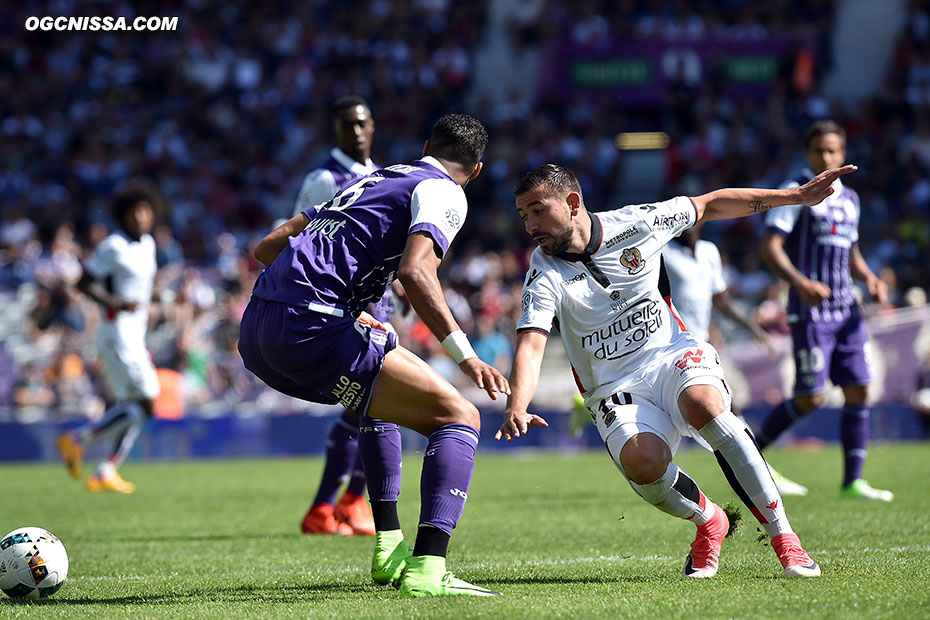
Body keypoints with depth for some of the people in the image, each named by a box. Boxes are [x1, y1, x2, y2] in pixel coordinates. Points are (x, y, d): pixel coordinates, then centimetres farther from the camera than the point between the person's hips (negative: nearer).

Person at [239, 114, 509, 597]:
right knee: (459, 417, -4)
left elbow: (267, 247, 30)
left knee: (384, 388, 35)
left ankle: (388, 546, 31)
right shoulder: (445, 193, 6)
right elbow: (414, 271, -15)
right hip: (310, 329, -8)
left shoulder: (369, 180, 30)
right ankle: (425, 570, -22)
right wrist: (466, 356, -13)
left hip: (254, 337, 8)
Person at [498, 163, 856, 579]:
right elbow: (530, 347, -18)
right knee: (642, 462, -33)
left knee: (704, 404, -34)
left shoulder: (632, 225, 0)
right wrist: (517, 407, -38)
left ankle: (783, 536, -25)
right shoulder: (544, 275, -5)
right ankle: (708, 521, 0)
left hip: (672, 356, 1)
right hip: (614, 387, -1)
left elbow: (711, 205, 13)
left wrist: (798, 195, 12)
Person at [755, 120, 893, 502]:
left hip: (846, 312, 7)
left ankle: (852, 481, 4)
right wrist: (800, 282, -28)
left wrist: (869, 278, 6)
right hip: (810, 312, -7)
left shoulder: (849, 199, 17)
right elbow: (770, 247, -13)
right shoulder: (796, 192, -4)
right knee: (810, 398, -9)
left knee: (858, 391, 0)